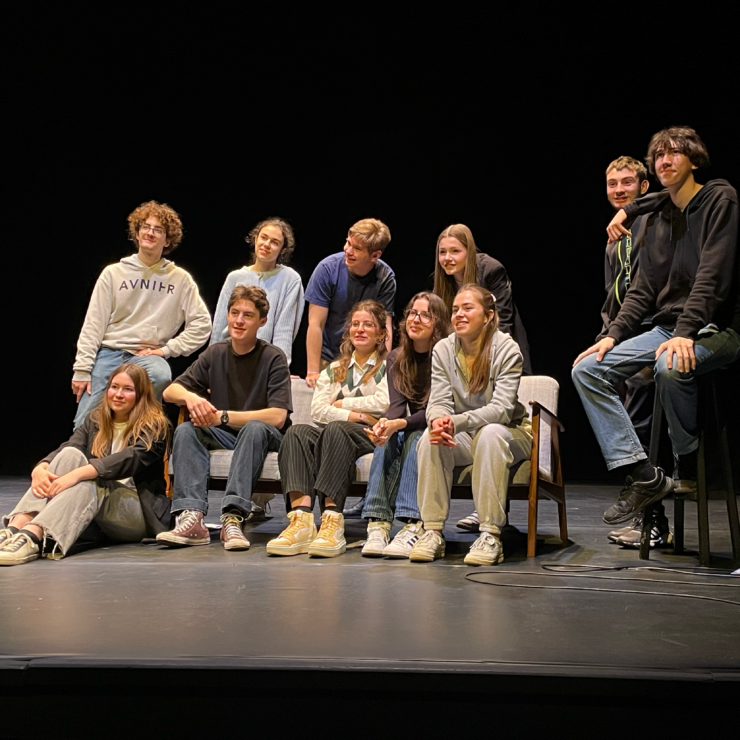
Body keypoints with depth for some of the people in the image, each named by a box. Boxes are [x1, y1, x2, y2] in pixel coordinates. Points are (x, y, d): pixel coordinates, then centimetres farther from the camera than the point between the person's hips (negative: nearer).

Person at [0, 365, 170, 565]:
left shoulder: (154, 426, -2)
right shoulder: (95, 420, 13)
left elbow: (132, 458, -22)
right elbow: (66, 448, -5)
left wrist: (78, 473, -35)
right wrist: (41, 468, -28)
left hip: (140, 513, -4)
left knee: (89, 482, -32)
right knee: (71, 453, -21)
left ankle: (33, 536, -54)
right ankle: (16, 526, -40)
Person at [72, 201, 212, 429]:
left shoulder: (180, 279, 5)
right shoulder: (113, 273, 6)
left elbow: (201, 324, 1)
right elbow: (93, 325, 3)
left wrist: (167, 349, -7)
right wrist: (82, 369, -4)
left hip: (149, 356, -1)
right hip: (108, 353, 1)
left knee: (160, 376, -35)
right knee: (85, 426, -11)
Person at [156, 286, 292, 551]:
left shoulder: (273, 358, -9)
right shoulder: (215, 354, 4)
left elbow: (277, 417, -19)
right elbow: (170, 391, 3)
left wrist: (223, 417, -25)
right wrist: (190, 397, -22)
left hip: (265, 437, -4)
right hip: (223, 435, 4)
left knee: (255, 428, -36)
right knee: (186, 430, -23)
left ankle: (233, 517, -46)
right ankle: (191, 518, -38)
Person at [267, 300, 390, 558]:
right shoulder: (333, 370, 27)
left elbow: (385, 402, -6)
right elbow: (318, 410, 9)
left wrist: (342, 404, 4)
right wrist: (358, 415, -5)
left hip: (371, 436, -4)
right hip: (330, 432, 4)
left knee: (335, 429, -36)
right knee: (298, 432, -28)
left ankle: (332, 522, -50)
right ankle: (301, 518, -48)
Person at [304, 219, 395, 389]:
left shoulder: (385, 277, -11)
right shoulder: (328, 268, -15)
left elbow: (385, 329, -14)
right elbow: (315, 324, -15)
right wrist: (313, 371, -18)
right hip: (327, 357, -1)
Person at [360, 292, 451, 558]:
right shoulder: (396, 359, 8)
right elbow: (398, 404, -5)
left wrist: (400, 423, -34)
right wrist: (385, 422, -30)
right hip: (410, 428, 4)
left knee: (416, 438, -35)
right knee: (387, 440, -28)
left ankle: (414, 525, -48)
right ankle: (377, 523, -42)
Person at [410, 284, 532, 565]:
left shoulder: (507, 349, -14)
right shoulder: (443, 349, -3)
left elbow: (501, 409, -24)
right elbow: (439, 402, -10)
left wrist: (456, 422, -40)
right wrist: (438, 421, -36)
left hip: (509, 431, -3)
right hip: (462, 437, 3)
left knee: (490, 434, -37)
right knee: (431, 437, -28)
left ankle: (490, 535, -35)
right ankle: (433, 531, -25)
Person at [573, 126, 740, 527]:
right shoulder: (658, 219, 17)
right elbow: (644, 290, 14)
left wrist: (686, 333, -27)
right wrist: (613, 335, -1)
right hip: (666, 328, 8)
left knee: (671, 367, -39)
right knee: (586, 369, -8)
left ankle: (688, 469, -14)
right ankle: (642, 475, -13)